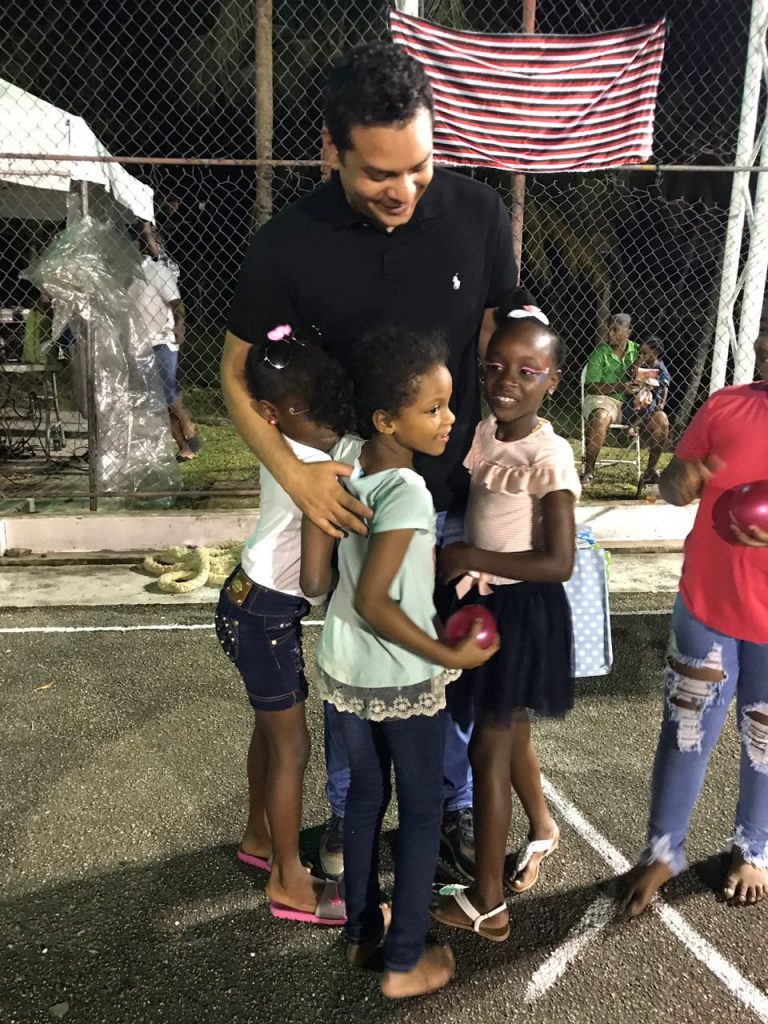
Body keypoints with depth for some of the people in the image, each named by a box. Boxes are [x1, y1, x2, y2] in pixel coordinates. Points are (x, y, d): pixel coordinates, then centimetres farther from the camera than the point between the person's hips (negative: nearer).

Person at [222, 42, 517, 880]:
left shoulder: (478, 214, -10)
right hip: (355, 497, -1)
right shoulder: (289, 243, -14)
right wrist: (295, 474, -19)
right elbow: (236, 372, -4)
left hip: (460, 494, 2)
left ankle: (454, 804, 40)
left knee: (461, 663, 15)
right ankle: (347, 809, 40)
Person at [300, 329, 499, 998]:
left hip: (344, 670, 6)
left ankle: (362, 932, 42)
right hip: (403, 681, -6)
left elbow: (313, 580, -5)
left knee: (365, 797, 23)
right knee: (421, 811, 14)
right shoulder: (408, 491, -26)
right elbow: (373, 602, -26)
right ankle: (405, 964, 30)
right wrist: (451, 657, -17)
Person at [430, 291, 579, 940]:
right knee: (511, 733, 24)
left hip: (525, 613, -7)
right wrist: (462, 565, -5)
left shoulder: (550, 455, -21)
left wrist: (472, 559, -23)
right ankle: (542, 830, 51)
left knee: (488, 748, 4)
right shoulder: (483, 433, 1)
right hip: (486, 603, 7)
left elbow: (560, 563, -23)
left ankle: (486, 904, 23)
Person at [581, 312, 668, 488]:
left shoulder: (637, 350, 6)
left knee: (661, 419, -19)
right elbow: (590, 387, -10)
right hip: (604, 399, -4)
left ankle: (650, 472, -6)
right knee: (601, 418, -38)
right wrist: (618, 386, -24)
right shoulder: (601, 352, -4)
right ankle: (589, 471, -26)